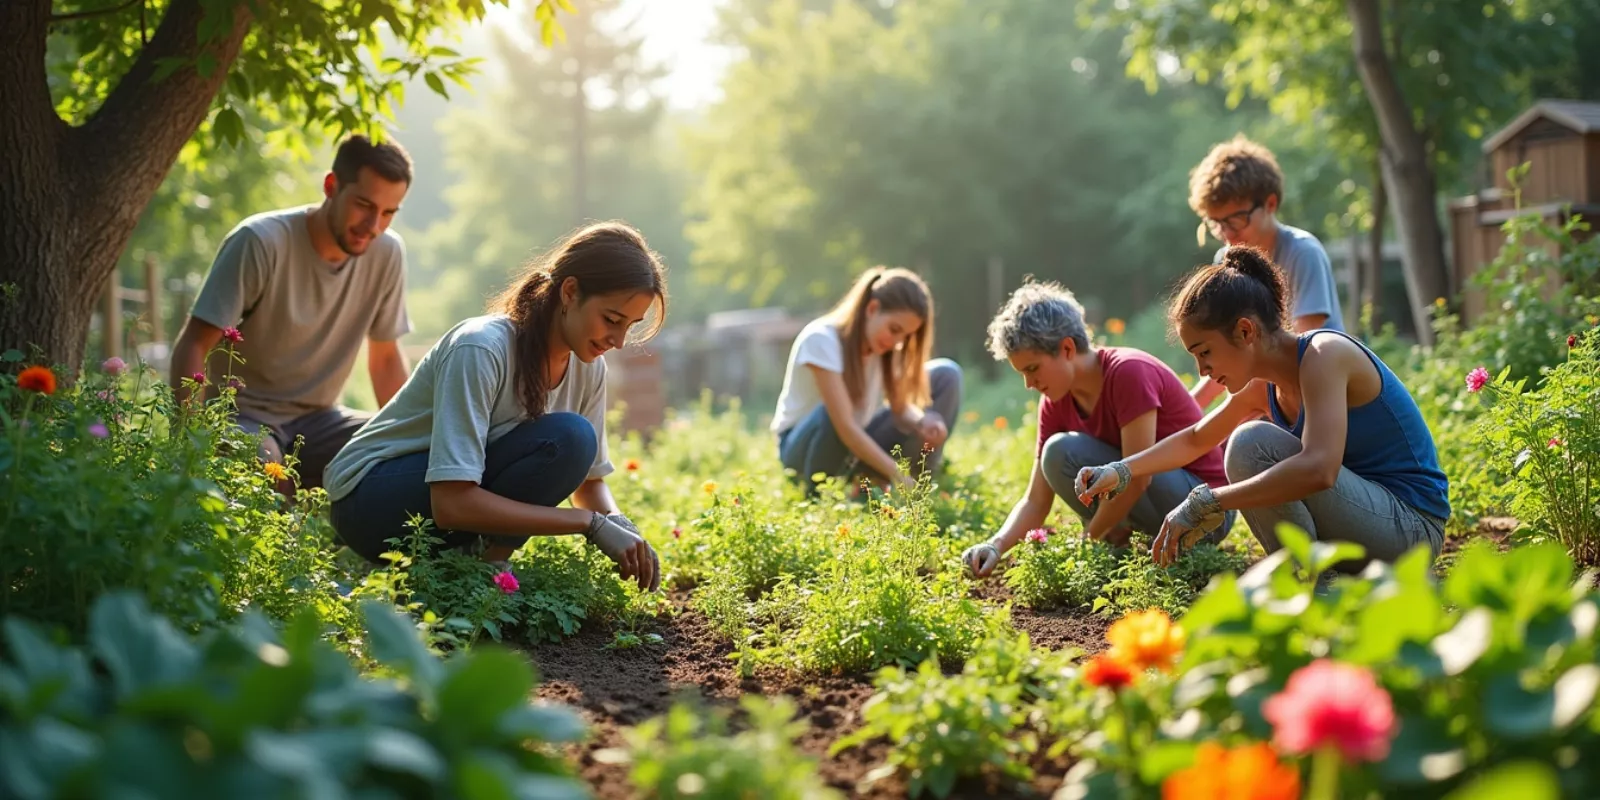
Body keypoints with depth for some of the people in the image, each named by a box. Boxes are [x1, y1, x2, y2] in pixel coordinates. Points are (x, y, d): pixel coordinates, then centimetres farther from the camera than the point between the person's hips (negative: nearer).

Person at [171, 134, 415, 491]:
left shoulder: (388, 253, -4)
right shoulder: (261, 242, -17)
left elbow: (385, 359, 8)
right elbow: (192, 347, -17)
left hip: (317, 420, 5)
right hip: (244, 417, -5)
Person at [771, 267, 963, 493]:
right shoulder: (822, 340, -28)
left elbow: (900, 407, -6)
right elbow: (845, 427, -36)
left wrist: (922, 421, -31)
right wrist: (898, 476, -42)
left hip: (860, 444, 6)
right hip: (804, 446, -6)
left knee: (946, 374, -7)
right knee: (832, 415, -44)